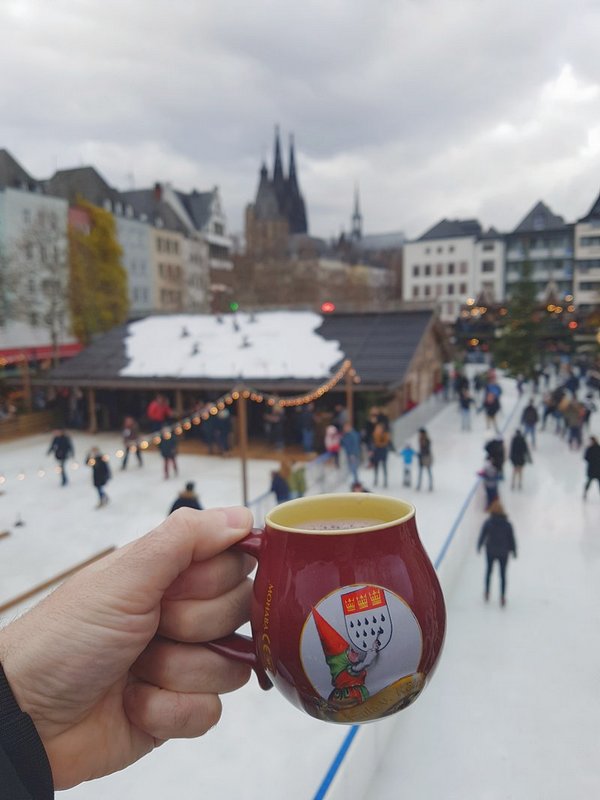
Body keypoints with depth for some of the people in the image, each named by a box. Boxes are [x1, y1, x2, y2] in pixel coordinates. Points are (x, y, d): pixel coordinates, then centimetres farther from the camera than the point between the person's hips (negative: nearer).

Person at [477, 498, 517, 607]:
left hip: (490, 551, 0)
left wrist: (479, 547, 8)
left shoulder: (488, 523, -16)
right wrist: (514, 551, 7)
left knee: (489, 571, 21)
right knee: (503, 574, 12)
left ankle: (487, 593, 31)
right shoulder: (507, 524, -15)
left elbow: (482, 536, -8)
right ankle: (502, 598, 14)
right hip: (503, 552, 0)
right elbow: (512, 539, -8)